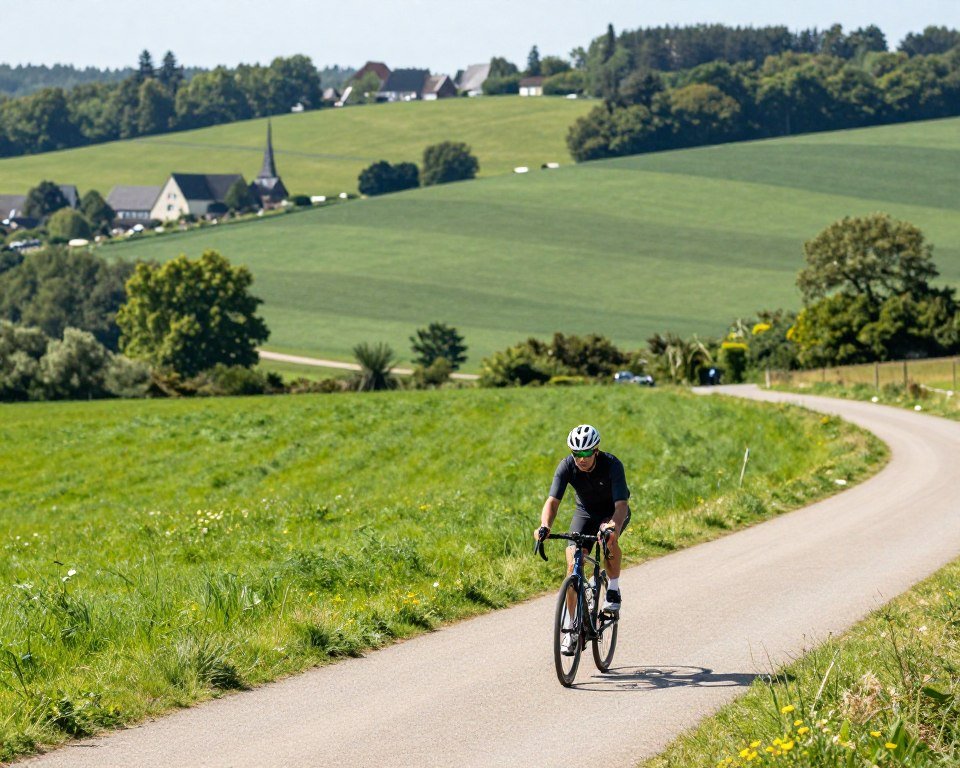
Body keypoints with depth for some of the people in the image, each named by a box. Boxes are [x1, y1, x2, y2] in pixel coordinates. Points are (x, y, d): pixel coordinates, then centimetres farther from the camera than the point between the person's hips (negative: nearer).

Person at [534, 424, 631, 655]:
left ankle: (613, 590, -13)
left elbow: (621, 504, -39)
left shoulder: (612, 465, -31)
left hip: (613, 512, -2)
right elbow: (553, 501, -31)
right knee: (573, 565, -14)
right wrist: (545, 527, -50)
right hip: (585, 512, 2)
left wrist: (613, 527, -59)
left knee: (609, 538, -37)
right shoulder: (567, 466, -24)